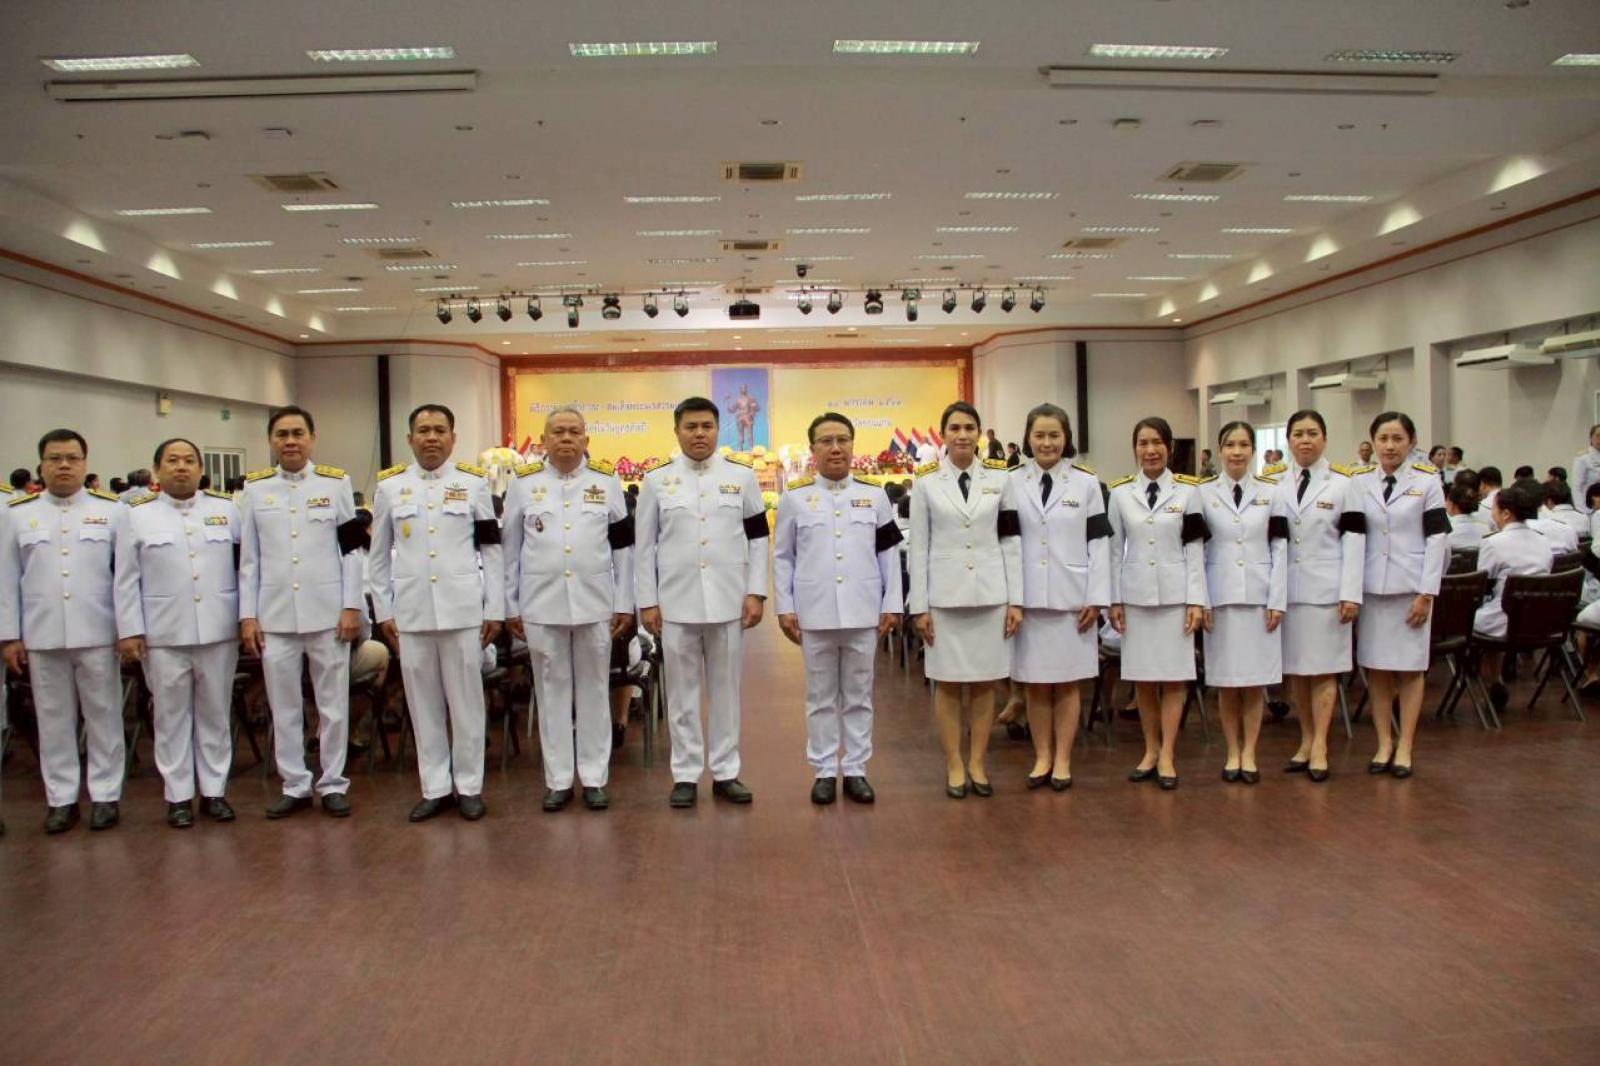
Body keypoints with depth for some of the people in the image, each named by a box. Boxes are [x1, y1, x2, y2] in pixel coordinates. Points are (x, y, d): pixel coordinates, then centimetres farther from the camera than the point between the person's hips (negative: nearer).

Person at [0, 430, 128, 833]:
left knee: (103, 716, 5)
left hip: (98, 634, -1)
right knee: (54, 719, 9)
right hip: (42, 636, 2)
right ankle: (61, 798, 19)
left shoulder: (112, 510, 3)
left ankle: (105, 795, 15)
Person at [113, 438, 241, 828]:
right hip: (163, 635, -1)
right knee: (171, 716, 6)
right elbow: (127, 580, 3)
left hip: (219, 632, 1)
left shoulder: (226, 509, 7)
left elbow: (245, 566, 4)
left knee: (215, 714, 8)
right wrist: (129, 631, -2)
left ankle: (214, 790, 18)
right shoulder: (138, 515, 5)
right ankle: (178, 795, 15)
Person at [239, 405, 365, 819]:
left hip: (327, 612, -2)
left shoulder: (336, 483, 3)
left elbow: (352, 550, 1)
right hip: (274, 614, 2)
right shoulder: (255, 487, 7)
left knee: (333, 703, 5)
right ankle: (295, 785, 20)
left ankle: (333, 784, 16)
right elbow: (248, 558, 7)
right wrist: (247, 615, 2)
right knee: (283, 706, 8)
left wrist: (352, 606, -5)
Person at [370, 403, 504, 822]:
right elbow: (379, 555, 11)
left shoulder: (474, 482, 3)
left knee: (466, 699, 4)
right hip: (411, 610, 2)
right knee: (423, 702, 8)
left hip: (463, 609, -2)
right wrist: (383, 610, 7)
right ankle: (435, 787, 19)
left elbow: (491, 550, 2)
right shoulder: (389, 486, 7)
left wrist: (495, 609, -1)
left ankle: (469, 785, 16)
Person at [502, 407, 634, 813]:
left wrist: (624, 604, 1)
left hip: (595, 604, 0)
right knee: (552, 690, 8)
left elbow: (623, 547, 4)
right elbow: (509, 549, 7)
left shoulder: (607, 481, 4)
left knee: (594, 690, 7)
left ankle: (594, 778, 17)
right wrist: (510, 607, 4)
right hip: (541, 605, 0)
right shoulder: (524, 483, 4)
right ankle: (557, 780, 18)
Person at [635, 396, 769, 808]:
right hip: (676, 601, 0)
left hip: (729, 600, 1)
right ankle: (686, 774, 16)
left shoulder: (742, 476, 4)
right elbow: (644, 547, 4)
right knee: (682, 692, 6)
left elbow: (758, 538, 5)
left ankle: (725, 772, 19)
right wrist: (647, 601, -1)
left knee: (726, 689, 8)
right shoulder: (656, 480, 3)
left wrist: (756, 593, -2)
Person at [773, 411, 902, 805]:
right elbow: (782, 558, 5)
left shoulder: (874, 496, 7)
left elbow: (889, 554, 6)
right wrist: (784, 608, -1)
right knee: (821, 697, 8)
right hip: (815, 614, -1)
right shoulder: (794, 498, 3)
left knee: (859, 696, 9)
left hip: (863, 613, 1)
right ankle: (824, 771, 18)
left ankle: (856, 769, 19)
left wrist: (891, 604, 1)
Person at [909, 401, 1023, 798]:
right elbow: (919, 547, 0)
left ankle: (977, 763, 20)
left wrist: (1015, 600, 0)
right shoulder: (926, 481, 0)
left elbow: (1011, 542, 4)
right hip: (944, 595, -1)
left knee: (984, 682, 8)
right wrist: (919, 605, -3)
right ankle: (954, 765, 16)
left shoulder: (999, 478, 4)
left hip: (990, 594, 1)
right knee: (948, 683, 5)